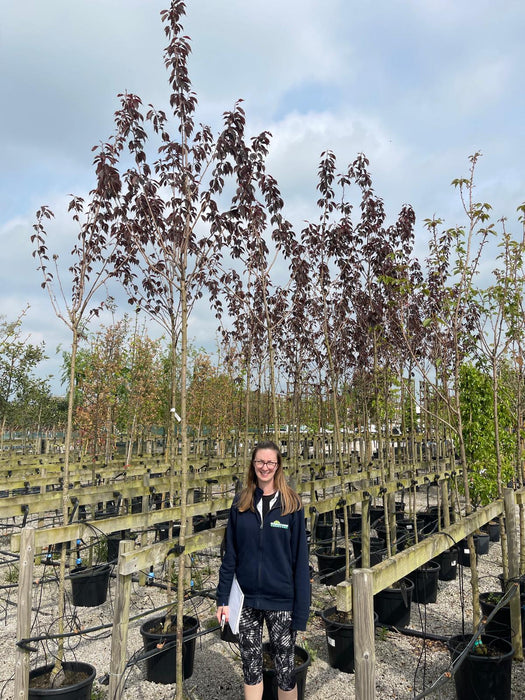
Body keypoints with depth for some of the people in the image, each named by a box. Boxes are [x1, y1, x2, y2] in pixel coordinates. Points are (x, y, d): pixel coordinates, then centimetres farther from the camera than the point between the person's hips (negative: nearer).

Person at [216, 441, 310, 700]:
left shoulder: (291, 503, -5)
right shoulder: (241, 502, 1)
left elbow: (300, 557, -5)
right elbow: (230, 554, 4)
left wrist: (301, 609, -7)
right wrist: (223, 598, 0)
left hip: (281, 600, -2)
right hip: (246, 599, 2)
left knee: (285, 669, 8)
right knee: (251, 665, 14)